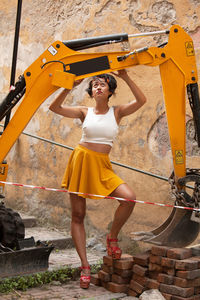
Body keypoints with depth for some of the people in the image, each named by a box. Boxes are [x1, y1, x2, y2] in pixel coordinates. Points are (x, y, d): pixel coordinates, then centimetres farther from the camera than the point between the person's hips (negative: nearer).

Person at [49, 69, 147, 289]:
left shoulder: (117, 112, 5)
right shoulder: (85, 112, 5)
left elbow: (141, 100, -10)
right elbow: (55, 107, -4)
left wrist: (125, 77, -14)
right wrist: (70, 87, -11)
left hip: (103, 166, 0)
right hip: (81, 159, 0)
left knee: (129, 198, -23)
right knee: (78, 216, -1)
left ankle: (112, 237, 2)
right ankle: (85, 266, 9)